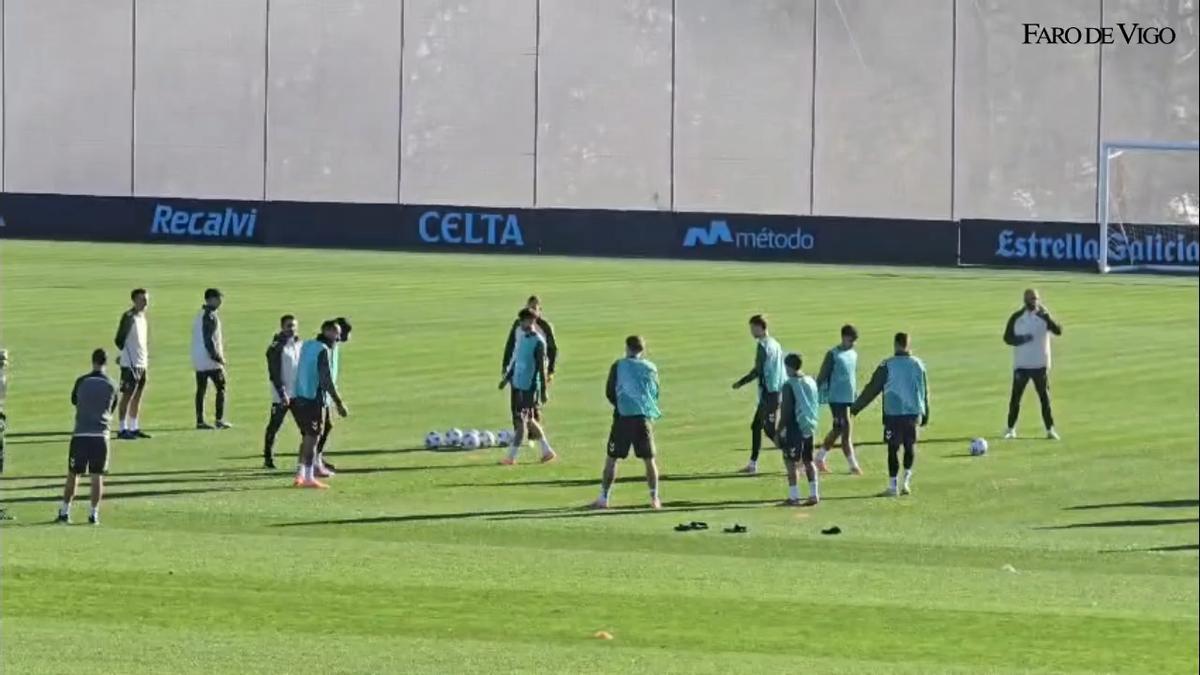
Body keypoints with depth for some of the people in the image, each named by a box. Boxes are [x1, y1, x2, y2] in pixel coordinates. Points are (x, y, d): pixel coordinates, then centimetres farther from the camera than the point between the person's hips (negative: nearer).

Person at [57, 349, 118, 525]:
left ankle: (65, 511, 12)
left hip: (80, 433, -1)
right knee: (97, 475, 5)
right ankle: (94, 513, 2)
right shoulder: (111, 386, 2)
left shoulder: (82, 382, -1)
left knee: (73, 473, 8)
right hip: (101, 434, 1)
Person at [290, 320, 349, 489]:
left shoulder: (306, 346, 13)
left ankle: (300, 475, 16)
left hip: (299, 398, 8)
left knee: (307, 437, 16)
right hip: (314, 399, -8)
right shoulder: (323, 350, -13)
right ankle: (309, 477, -3)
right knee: (312, 438, -4)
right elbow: (327, 380, -18)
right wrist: (339, 403, -15)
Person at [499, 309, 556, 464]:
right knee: (528, 420, 13)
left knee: (522, 421, -5)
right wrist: (507, 377, 19)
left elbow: (542, 367, -14)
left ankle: (511, 456, -3)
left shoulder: (538, 342, -14)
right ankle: (547, 451, 23)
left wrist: (543, 391, -14)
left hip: (529, 387, -9)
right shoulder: (521, 337, 9)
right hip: (517, 384, 9)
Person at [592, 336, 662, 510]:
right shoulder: (651, 368, 7)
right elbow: (655, 394, 14)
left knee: (612, 459, 5)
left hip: (623, 417, -2)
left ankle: (603, 498, 2)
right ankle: (655, 499, 5)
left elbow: (609, 393, 5)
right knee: (649, 459, 9)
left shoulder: (618, 366, 1)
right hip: (645, 417, 2)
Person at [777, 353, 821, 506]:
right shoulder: (811, 382, 7)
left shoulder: (789, 385, -14)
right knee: (808, 461, 14)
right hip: (809, 427, 7)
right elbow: (816, 405, 13)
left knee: (792, 463, -1)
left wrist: (779, 430, -8)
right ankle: (814, 494, 12)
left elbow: (786, 410, -15)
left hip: (795, 429, -7)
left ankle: (794, 497, -3)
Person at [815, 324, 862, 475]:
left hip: (849, 399, 8)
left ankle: (820, 459, 26)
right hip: (837, 399, -8)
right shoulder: (833, 355, -9)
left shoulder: (853, 354, 13)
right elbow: (822, 376, -9)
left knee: (837, 431, 14)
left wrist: (855, 397, 24)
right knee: (847, 431, -9)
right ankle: (853, 466, -8)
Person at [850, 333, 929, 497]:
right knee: (910, 446, 16)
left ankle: (892, 486, 4)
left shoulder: (887, 366, -6)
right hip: (913, 413, 3)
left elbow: (872, 389, -2)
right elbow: (925, 391, 9)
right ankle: (907, 480, 6)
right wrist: (924, 414, 19)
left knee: (893, 449, 3)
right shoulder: (918, 365, 3)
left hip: (893, 414, -3)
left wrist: (855, 408, 7)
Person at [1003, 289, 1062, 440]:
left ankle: (1050, 429, 4)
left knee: (1045, 397, -1)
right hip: (1021, 365, 1)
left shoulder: (1044, 317, -1)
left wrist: (1047, 317, -31)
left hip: (1040, 365, -1)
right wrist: (1021, 339, -17)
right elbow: (1007, 338, 1)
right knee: (1016, 397, 4)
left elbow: (1058, 330, -15)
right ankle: (1010, 428, 16)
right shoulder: (1016, 318, 1)